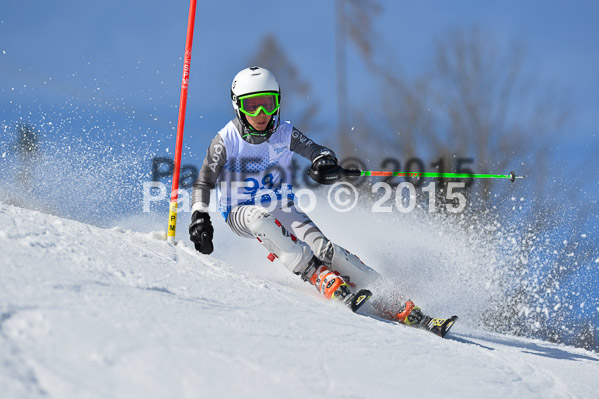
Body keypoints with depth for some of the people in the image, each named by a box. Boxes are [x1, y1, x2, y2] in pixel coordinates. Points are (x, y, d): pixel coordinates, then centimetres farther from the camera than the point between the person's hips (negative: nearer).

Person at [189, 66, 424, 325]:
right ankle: (320, 276, -37)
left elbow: (317, 151, -5)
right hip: (240, 213, -1)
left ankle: (385, 300, -25)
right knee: (261, 217, -38)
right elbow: (204, 183, -4)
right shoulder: (227, 141, -11)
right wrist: (199, 217, -17)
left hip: (281, 208, 1)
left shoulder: (284, 134, -6)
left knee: (319, 245, -23)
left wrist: (325, 163, -29)